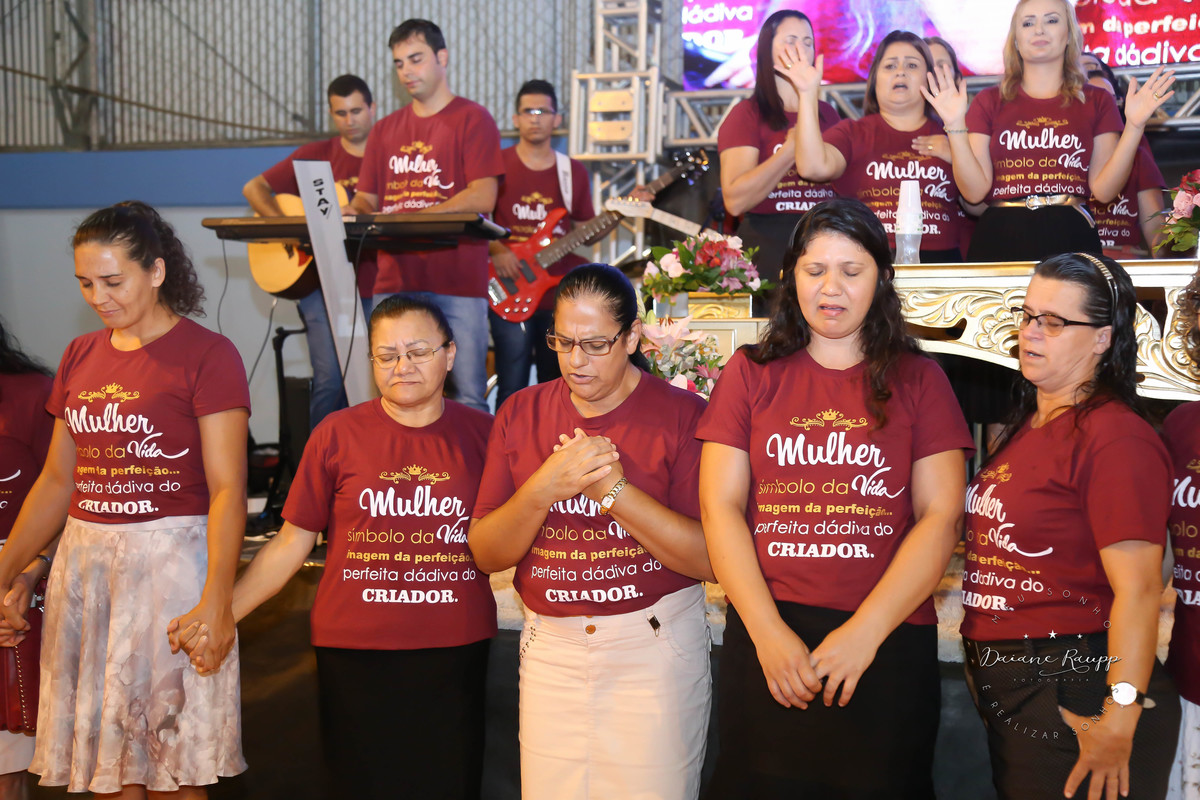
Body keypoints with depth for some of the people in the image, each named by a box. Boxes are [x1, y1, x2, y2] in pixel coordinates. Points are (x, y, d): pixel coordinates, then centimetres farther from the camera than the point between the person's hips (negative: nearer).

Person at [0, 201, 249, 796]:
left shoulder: (206, 354, -6)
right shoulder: (80, 356, 13)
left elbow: (227, 488, -12)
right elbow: (57, 481, 17)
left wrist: (216, 601, -20)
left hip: (170, 557, -6)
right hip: (83, 559, 6)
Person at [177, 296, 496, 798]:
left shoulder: (481, 433, 1)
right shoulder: (339, 434, -1)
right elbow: (292, 542, 3)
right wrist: (221, 614, -4)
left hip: (455, 649, 1)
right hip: (354, 650, 0)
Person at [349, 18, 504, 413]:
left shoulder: (472, 119, 2)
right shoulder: (385, 129, 19)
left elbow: (483, 197, -9)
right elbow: (366, 198, 19)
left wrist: (413, 216, -18)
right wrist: (354, 213, -6)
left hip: (458, 281, -5)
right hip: (394, 280, 5)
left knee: (469, 398, -6)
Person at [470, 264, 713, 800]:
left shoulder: (682, 415, -7)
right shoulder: (520, 414, 4)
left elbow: (710, 559, -13)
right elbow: (485, 554, 0)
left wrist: (613, 487, -21)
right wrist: (544, 489, -18)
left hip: (654, 645, -3)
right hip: (549, 648, 3)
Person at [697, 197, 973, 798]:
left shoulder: (917, 379, 6)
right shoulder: (751, 373, 8)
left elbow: (940, 517, -2)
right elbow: (721, 507, 0)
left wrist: (863, 633, -12)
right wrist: (769, 632, -10)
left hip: (888, 644, 0)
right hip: (764, 634, 1)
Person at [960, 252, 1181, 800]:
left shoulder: (1116, 436, -16)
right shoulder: (1024, 429, 11)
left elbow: (1138, 590, -21)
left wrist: (1119, 721, -24)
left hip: (1074, 704, -8)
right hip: (1007, 695, 9)